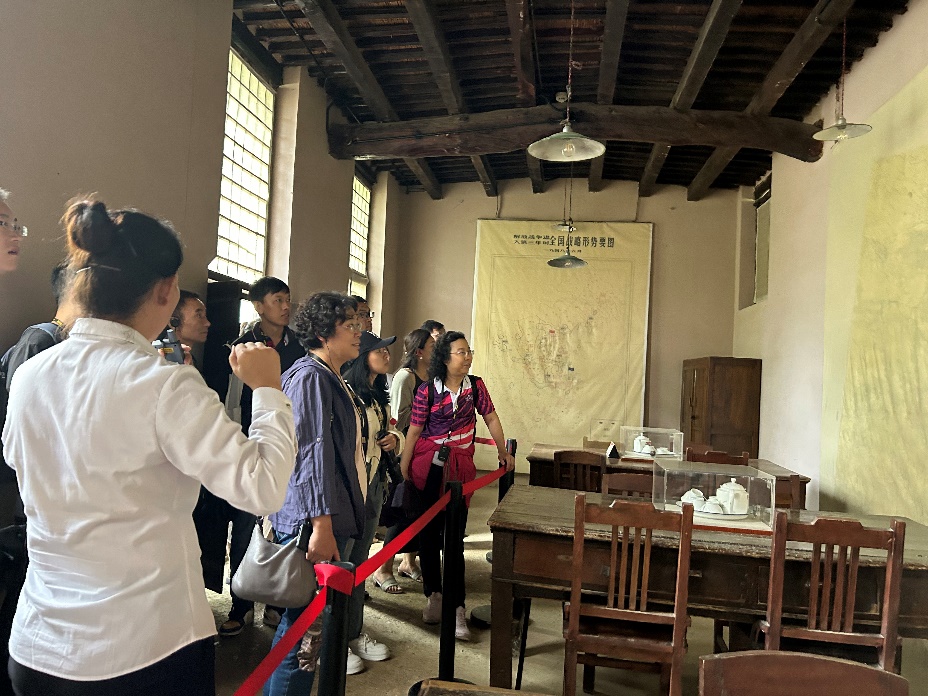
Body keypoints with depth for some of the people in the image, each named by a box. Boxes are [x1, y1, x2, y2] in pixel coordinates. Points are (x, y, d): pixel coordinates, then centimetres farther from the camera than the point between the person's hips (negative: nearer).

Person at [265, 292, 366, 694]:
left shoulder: (333, 379, 17)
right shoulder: (310, 376, -14)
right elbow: (311, 453, -22)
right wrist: (321, 525, -24)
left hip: (336, 520, 10)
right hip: (314, 523, -10)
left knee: (312, 623, 18)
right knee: (304, 628, -2)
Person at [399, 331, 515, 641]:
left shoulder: (475, 385, 1)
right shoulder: (427, 390, -8)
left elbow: (491, 418, 9)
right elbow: (414, 430, -5)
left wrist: (503, 452, 8)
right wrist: (403, 470, -5)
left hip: (460, 465, 1)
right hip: (427, 464, -1)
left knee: (454, 534, -3)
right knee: (428, 531, 8)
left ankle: (457, 607, 1)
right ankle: (433, 594, 23)